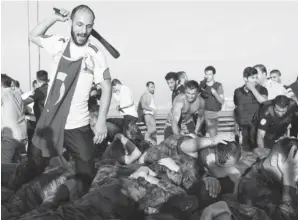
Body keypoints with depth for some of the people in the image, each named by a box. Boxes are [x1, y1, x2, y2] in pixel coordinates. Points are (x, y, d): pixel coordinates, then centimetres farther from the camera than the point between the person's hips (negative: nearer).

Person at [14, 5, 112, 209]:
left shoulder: (95, 54, -11)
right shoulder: (60, 44, 1)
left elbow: (107, 86, -9)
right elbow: (33, 36, 17)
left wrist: (101, 120, -17)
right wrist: (56, 18, 2)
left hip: (77, 125, -3)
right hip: (49, 121, 3)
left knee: (86, 174, -2)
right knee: (34, 167, 19)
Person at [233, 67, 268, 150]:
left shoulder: (261, 89, -2)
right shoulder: (238, 91, 6)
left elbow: (264, 101, -21)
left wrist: (252, 89, -16)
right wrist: (236, 126, 15)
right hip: (243, 126, 3)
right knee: (245, 149, 6)